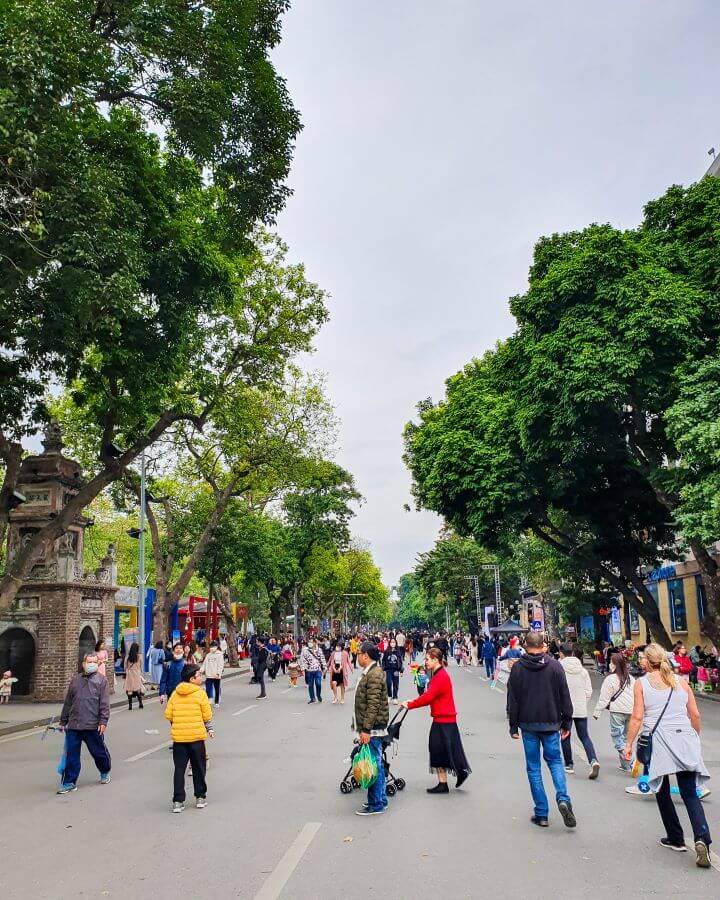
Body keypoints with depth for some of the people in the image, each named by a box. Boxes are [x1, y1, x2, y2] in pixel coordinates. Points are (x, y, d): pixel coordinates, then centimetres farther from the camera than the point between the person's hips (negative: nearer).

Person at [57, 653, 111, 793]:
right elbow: (68, 702, 17)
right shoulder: (75, 679, 11)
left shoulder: (101, 680, 0)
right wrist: (63, 721, 18)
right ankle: (69, 782, 14)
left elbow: (105, 703, -5)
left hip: (93, 725, -3)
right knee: (71, 754, 3)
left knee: (99, 751, 10)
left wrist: (103, 721, -12)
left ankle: (105, 772, 34)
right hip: (74, 725, 3)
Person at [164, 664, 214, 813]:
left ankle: (178, 801, 7)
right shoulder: (200, 693, -9)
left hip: (178, 737, 3)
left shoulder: (175, 693, 1)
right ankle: (200, 797, 20)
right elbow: (207, 716, -5)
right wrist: (209, 729, 13)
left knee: (179, 769, 9)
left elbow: (168, 715, 2)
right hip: (196, 736, -3)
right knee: (198, 768, 12)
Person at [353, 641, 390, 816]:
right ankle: (380, 800, 25)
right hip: (373, 728, 10)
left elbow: (373, 705, -23)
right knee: (376, 764, 16)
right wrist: (364, 728, 22)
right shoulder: (371, 672, 14)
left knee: (374, 765, -3)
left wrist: (366, 730, -23)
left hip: (372, 729, -10)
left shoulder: (374, 675, -18)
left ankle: (376, 804, 4)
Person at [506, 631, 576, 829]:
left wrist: (513, 726, 4)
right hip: (551, 723, 1)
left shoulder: (517, 668, -5)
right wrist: (566, 723, 8)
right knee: (555, 761, 16)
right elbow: (565, 697, 0)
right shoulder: (555, 666, -3)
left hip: (528, 725, -1)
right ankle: (563, 799, -6)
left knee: (533, 768, 8)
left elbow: (512, 700, -3)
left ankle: (541, 814, 8)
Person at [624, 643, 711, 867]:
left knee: (662, 792, 15)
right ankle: (702, 839, -14)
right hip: (684, 740, 2)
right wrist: (695, 739, 22)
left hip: (658, 742, -2)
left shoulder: (641, 683, -1)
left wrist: (629, 744, 1)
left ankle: (676, 839, 19)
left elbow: (637, 717, -6)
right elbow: (695, 715, 7)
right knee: (690, 794, 5)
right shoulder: (681, 682, 7)